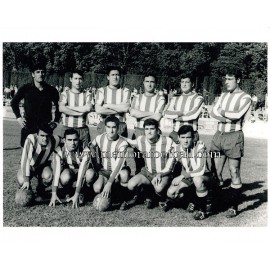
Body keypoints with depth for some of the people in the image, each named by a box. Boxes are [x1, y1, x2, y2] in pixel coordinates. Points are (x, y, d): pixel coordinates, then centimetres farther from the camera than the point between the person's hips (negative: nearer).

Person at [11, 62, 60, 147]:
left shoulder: (51, 90, 3)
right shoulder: (25, 89, 1)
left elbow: (58, 106, 17)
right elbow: (14, 102, 14)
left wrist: (56, 121, 8)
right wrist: (18, 117, 5)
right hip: (28, 127, 0)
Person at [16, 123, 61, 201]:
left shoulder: (55, 140, -23)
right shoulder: (31, 140, -33)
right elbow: (25, 160, -42)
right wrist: (26, 180, -50)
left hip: (43, 166, 2)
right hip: (29, 166, -2)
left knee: (48, 176, -32)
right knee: (21, 180, -32)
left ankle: (40, 191, 3)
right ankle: (27, 190, 6)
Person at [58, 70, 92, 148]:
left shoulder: (87, 94, 8)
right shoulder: (65, 94, 6)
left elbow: (88, 108, -12)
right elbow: (61, 108, -12)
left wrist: (70, 107, -7)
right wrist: (79, 113, -12)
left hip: (83, 129, 1)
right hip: (67, 128, 0)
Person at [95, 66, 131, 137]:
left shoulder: (125, 91, 7)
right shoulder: (101, 90, 5)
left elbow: (126, 108, -10)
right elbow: (98, 110, -9)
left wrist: (108, 105, -6)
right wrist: (119, 109, -7)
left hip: (121, 126, 0)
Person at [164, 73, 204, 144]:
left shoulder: (198, 98, 4)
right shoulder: (175, 99, 16)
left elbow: (194, 115, -10)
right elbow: (166, 113, 1)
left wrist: (176, 117, -1)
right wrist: (183, 113, -10)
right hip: (175, 134, 3)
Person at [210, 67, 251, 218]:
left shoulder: (245, 97, -1)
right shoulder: (223, 95, 17)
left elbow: (238, 115, -16)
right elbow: (213, 112, 4)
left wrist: (222, 112, -1)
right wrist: (227, 118, -11)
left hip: (234, 136, -5)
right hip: (219, 135, 6)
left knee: (234, 173, 1)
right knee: (216, 171, 7)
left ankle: (234, 206, 10)